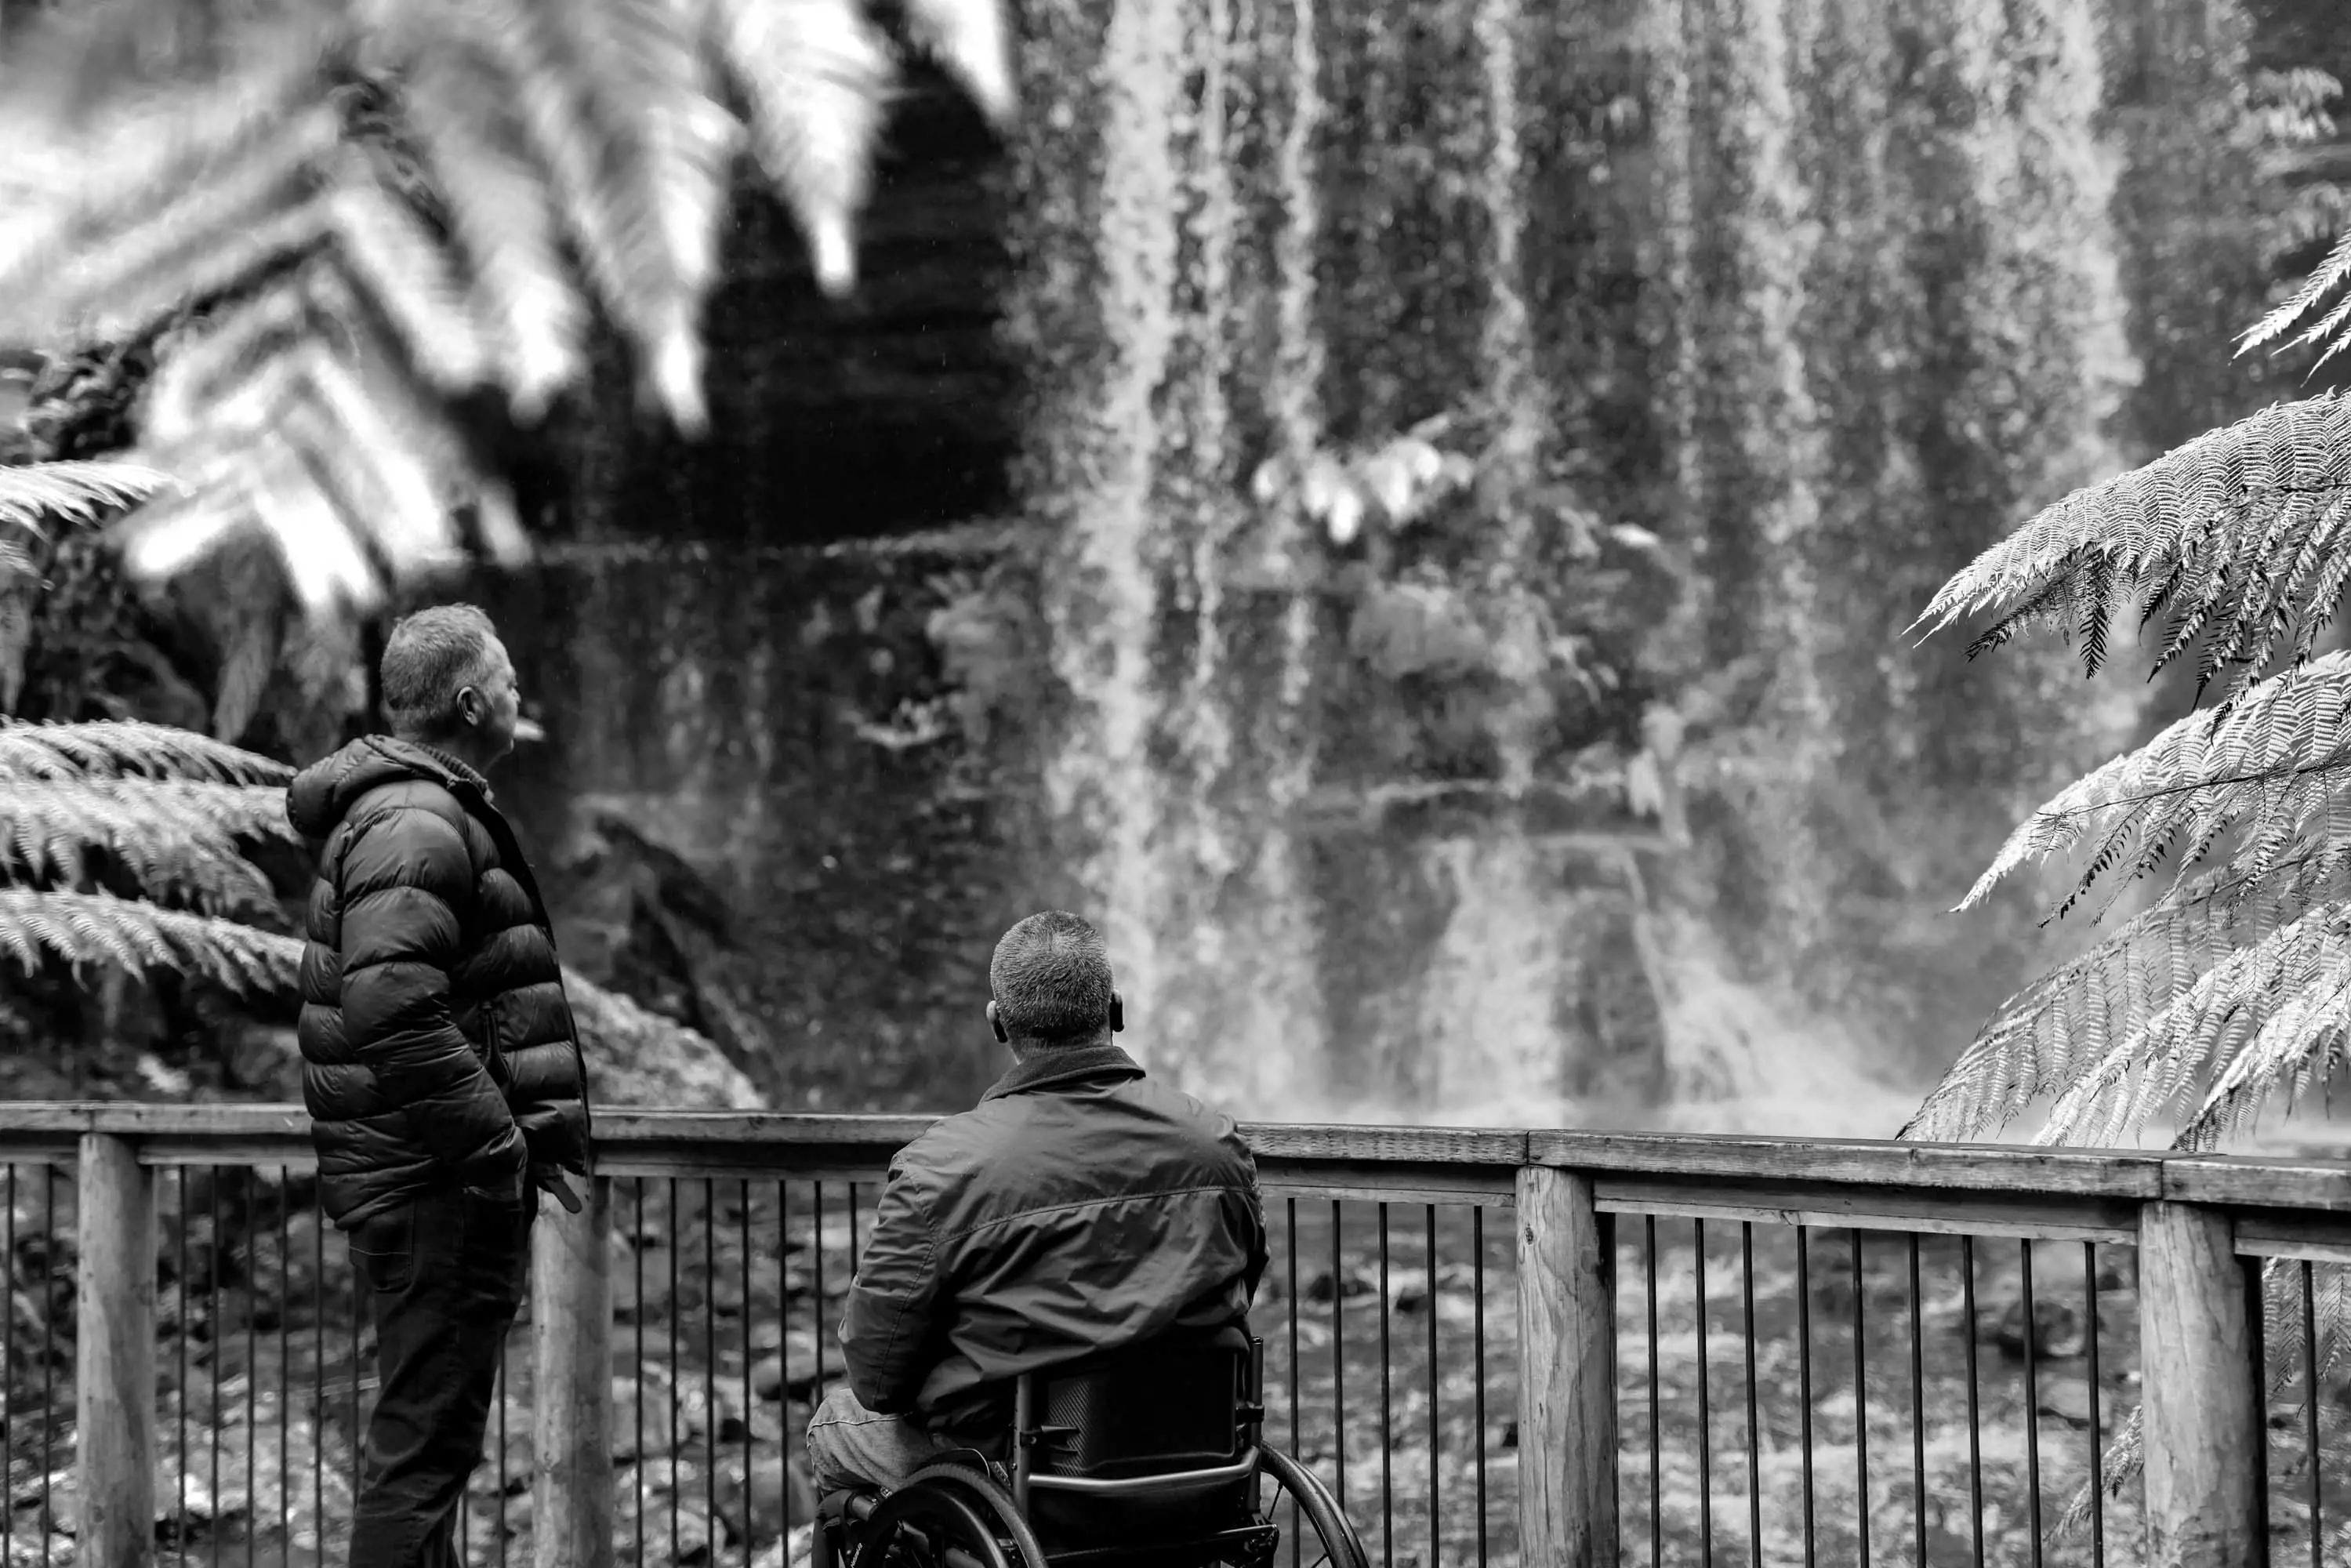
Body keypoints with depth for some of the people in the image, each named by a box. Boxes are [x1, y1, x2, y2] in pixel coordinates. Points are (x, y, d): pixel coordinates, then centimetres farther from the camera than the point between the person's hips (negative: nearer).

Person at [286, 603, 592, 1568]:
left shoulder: (431, 809, 16)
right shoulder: (416, 826, -17)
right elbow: (391, 1009, -30)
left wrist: (506, 1137, 19)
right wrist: (499, 1145, -24)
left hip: (435, 1175, 11)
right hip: (443, 1190, -11)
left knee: (426, 1441, 20)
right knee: (424, 1445, -5)